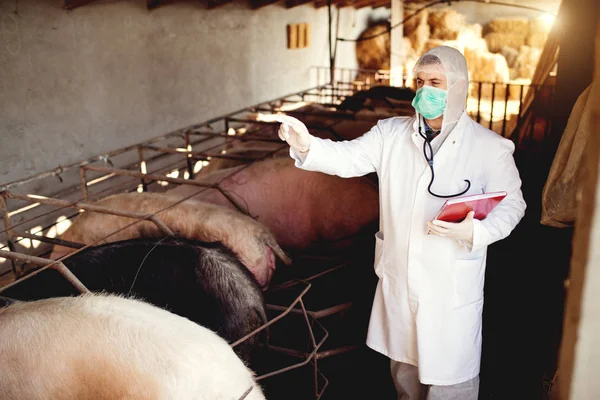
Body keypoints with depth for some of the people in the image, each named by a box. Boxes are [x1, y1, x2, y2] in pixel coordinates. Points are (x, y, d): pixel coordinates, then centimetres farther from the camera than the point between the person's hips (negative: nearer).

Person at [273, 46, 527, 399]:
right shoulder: (391, 134, 0)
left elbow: (511, 204, -5)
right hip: (398, 278, 4)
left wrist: (476, 231, -25)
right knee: (404, 364, 25)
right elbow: (348, 158, -7)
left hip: (452, 287, -3)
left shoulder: (490, 147, -9)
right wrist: (307, 145, -27)